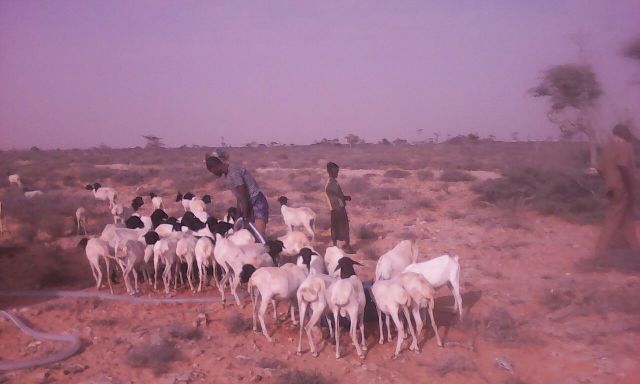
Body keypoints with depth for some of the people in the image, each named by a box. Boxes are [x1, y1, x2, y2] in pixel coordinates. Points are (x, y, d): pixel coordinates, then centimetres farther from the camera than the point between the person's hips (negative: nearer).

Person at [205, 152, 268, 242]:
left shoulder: (233, 172, -19)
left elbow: (244, 197, -19)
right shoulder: (228, 173, 10)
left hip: (257, 204, -9)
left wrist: (245, 218, -14)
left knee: (259, 239, -18)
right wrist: (239, 218, 14)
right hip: (249, 205, 9)